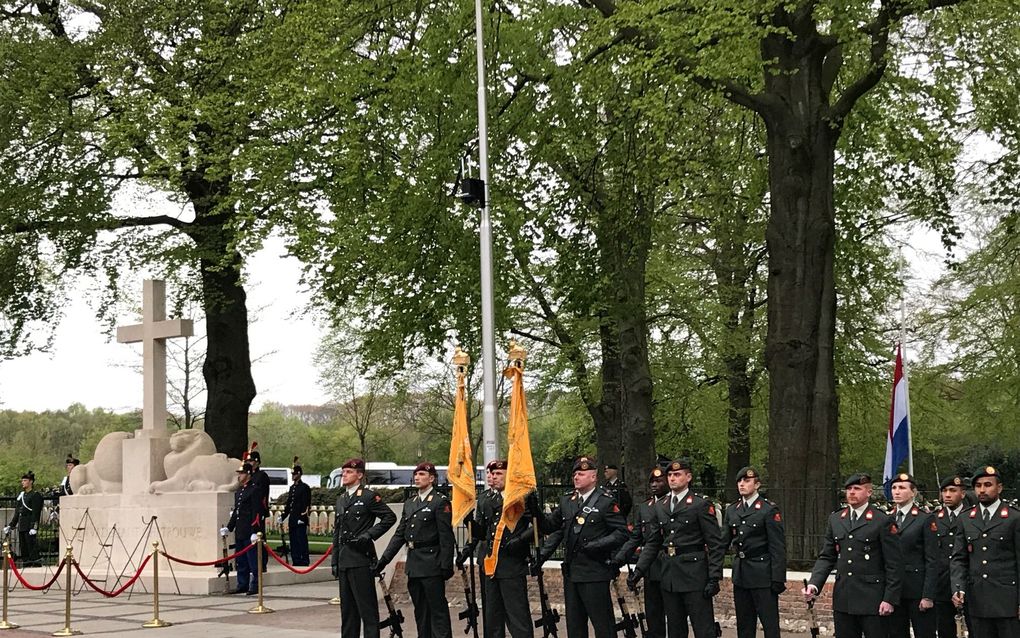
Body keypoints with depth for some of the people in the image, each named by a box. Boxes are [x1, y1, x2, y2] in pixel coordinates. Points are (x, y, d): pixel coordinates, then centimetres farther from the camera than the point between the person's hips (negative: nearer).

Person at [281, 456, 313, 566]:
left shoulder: (304, 488, -7)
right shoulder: (292, 488, 17)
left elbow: (306, 504, -12)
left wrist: (302, 518, -18)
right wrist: (283, 516, 14)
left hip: (300, 521, -8)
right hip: (292, 521, 8)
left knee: (302, 542, -7)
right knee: (293, 543, 9)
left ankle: (304, 563, -4)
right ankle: (296, 562, 14)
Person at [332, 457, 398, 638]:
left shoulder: (369, 497, -5)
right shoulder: (341, 499, 18)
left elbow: (390, 517, -9)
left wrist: (369, 534, -13)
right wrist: (335, 561, 16)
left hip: (361, 558, -7)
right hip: (344, 560, 8)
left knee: (367, 606, -6)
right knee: (347, 607, 11)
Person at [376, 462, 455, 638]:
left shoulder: (440, 502, -6)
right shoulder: (409, 504, 16)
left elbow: (446, 537, -11)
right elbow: (399, 534, 15)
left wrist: (446, 565, -16)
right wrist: (383, 560, 8)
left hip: (431, 564, -7)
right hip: (413, 564, 7)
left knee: (438, 609, -6)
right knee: (420, 610, 12)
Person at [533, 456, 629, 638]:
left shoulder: (606, 502, -6)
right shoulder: (566, 500, 12)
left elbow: (622, 532, -9)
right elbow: (552, 526, 16)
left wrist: (598, 545, -19)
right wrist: (542, 555, 3)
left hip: (594, 573, -6)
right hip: (571, 571, 7)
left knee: (602, 623, -3)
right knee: (574, 623, 12)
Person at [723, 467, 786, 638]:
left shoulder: (769, 510, -7)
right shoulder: (732, 510, 12)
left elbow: (778, 547, -10)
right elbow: (724, 541, 14)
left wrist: (778, 579, -14)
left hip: (762, 575, -6)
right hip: (740, 575, 6)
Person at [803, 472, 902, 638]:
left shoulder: (882, 522, -5)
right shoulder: (835, 520, 12)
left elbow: (893, 565, -5)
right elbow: (826, 557, 11)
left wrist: (890, 599, -10)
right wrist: (814, 584, -4)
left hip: (872, 600, -5)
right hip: (843, 599, 5)